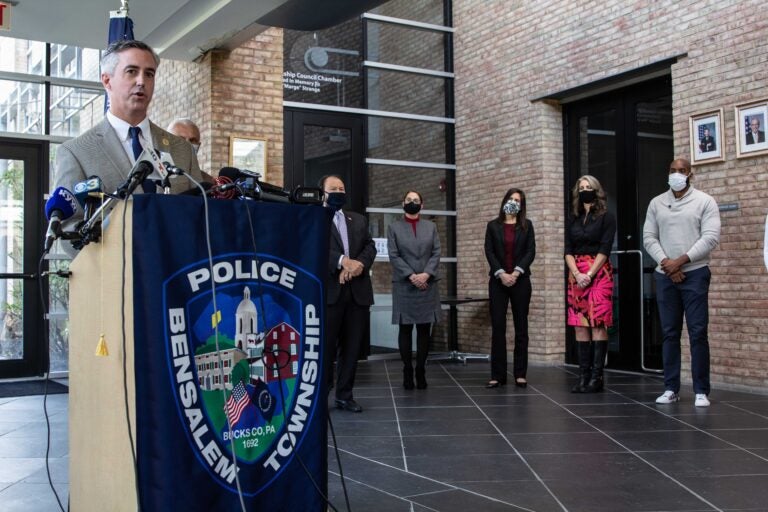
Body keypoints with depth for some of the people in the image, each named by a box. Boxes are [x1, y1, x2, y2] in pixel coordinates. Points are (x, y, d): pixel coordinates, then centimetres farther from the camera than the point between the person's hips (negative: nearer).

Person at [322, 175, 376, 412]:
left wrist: (359, 264, -11)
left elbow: (370, 246, 10)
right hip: (328, 291, -5)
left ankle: (345, 395, 16)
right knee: (326, 345, -1)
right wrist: (343, 261, -22)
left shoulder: (359, 220, 20)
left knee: (353, 347, 7)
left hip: (358, 291, 5)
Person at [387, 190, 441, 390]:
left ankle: (421, 371, 7)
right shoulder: (394, 227, 6)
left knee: (424, 330, 2)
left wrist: (426, 274, -12)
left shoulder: (431, 227, 12)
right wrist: (411, 276, -13)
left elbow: (436, 253, 4)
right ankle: (408, 372, 5)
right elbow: (393, 255, -3)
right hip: (404, 285, -2)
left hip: (427, 284, 2)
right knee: (405, 329, 0)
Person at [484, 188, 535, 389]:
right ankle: (497, 375, 0)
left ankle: (520, 374, 6)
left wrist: (516, 272, -12)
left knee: (521, 327, 1)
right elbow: (489, 252, 1)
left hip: (520, 280, 0)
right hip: (498, 280, 0)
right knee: (497, 327, -3)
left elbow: (530, 251, 0)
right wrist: (501, 274, -12)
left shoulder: (526, 225, 8)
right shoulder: (493, 226, 9)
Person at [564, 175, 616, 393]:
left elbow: (605, 249, -7)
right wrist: (577, 274, -9)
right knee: (579, 325, 1)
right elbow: (568, 251, 8)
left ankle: (596, 377, -7)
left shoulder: (606, 217, 2)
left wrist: (589, 274, -15)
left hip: (599, 274, -5)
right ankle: (583, 376, 3)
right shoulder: (574, 220, 16)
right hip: (576, 275, 5)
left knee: (598, 325, -8)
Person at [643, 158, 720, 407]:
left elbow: (711, 237, -8)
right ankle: (671, 388, 11)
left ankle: (701, 391, 1)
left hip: (695, 274, -3)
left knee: (698, 333, -5)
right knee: (670, 333, 6)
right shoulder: (656, 203, 11)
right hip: (664, 275, 3)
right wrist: (665, 262, -9)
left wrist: (681, 260, -14)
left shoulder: (704, 201, 1)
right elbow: (649, 238, 6)